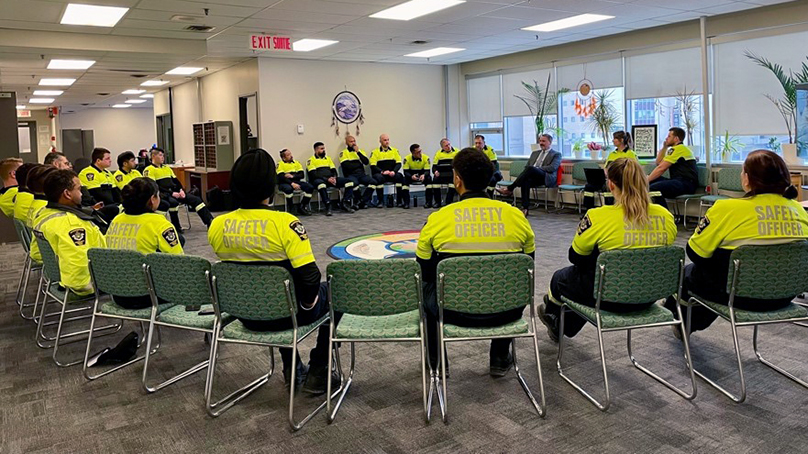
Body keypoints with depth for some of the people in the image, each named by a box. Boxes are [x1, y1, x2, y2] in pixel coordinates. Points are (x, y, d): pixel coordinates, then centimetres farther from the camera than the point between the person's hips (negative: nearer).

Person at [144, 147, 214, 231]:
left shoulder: (167, 168, 23)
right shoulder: (149, 170, -2)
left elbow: (176, 181, 19)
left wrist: (181, 190, -3)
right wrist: (171, 193, -19)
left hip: (175, 192, 7)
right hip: (162, 195, -7)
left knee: (196, 199, -8)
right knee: (173, 202, -39)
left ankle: (210, 222, -11)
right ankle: (176, 227, -25)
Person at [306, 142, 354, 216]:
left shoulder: (328, 158, 22)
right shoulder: (311, 160, 2)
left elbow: (334, 170, 17)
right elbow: (313, 175, -10)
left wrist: (334, 178, -7)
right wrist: (327, 179, -19)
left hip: (330, 179, 6)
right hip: (319, 180, -6)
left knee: (349, 182, -13)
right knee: (321, 183, -44)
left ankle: (345, 204, -18)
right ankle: (328, 206, -41)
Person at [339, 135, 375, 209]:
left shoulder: (360, 151, 18)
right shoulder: (343, 153, 5)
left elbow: (366, 162, 2)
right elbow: (346, 166, -11)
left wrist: (358, 152, -4)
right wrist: (359, 164, 1)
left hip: (361, 174, 4)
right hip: (350, 175, -4)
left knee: (373, 182, -24)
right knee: (355, 183, -38)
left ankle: (361, 202, -19)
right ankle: (358, 200, -13)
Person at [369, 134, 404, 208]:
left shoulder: (394, 150, 12)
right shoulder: (375, 152, 3)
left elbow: (398, 163, 5)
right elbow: (373, 166, -4)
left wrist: (394, 171, -15)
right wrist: (382, 172, -19)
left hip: (392, 174, 2)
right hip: (380, 174, -2)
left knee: (400, 176, -29)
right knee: (378, 178, -36)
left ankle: (399, 200, -21)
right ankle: (380, 201, -24)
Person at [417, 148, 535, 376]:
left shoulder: (437, 219, -8)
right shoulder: (516, 215, -4)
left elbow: (424, 272, 4)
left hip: (455, 311, -1)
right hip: (505, 311, 2)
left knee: (427, 287, 31)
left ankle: (435, 362, 39)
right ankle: (500, 359, 39)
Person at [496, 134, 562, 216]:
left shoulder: (556, 154, 13)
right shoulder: (535, 153, 31)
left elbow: (552, 168, -5)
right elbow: (527, 166, 26)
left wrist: (537, 168, -14)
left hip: (547, 178, -5)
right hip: (533, 178, 5)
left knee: (531, 169, -33)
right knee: (525, 181, -33)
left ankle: (509, 189, -33)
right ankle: (525, 208, -39)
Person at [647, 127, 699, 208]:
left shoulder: (678, 149, -8)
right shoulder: (678, 149, 24)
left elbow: (661, 168, -12)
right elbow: (658, 162, 24)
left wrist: (647, 180, -8)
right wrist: (664, 147, 19)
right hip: (679, 181, 11)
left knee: (654, 188, -30)